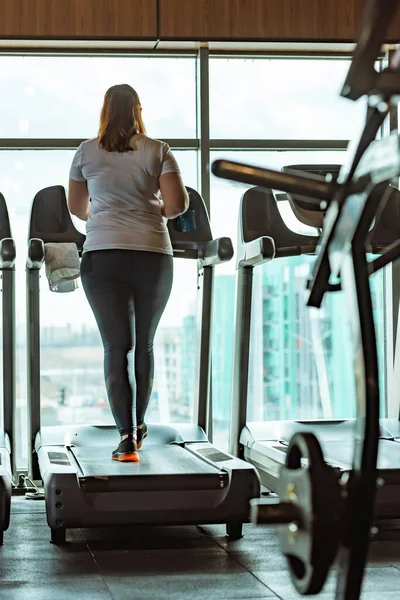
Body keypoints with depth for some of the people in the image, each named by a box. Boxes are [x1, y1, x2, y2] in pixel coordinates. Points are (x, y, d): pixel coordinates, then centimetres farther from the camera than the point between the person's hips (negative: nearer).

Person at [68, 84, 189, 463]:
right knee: (144, 344, 15)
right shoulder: (158, 151, 3)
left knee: (116, 347, 0)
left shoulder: (87, 152, 6)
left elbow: (76, 207, 16)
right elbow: (178, 203, -5)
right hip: (152, 255, 1)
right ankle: (138, 424, 30)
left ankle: (126, 437, -10)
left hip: (103, 256, 0)